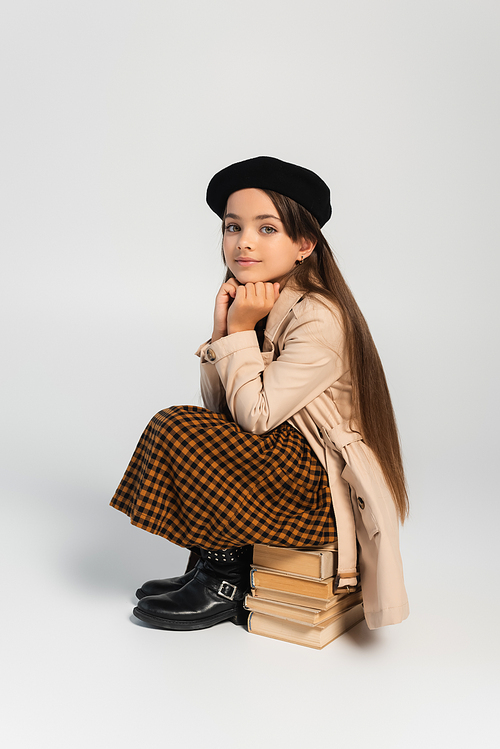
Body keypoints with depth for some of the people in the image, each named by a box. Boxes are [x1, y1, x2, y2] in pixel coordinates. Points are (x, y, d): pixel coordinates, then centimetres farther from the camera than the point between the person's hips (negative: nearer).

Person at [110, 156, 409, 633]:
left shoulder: (319, 320, -21)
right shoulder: (255, 304, 5)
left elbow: (255, 417, -22)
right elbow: (218, 408, 4)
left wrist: (241, 330, -17)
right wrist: (222, 331, -9)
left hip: (328, 484, -9)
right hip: (291, 462, 9)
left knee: (175, 429, -16)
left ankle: (226, 582, 1)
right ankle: (213, 565, 9)